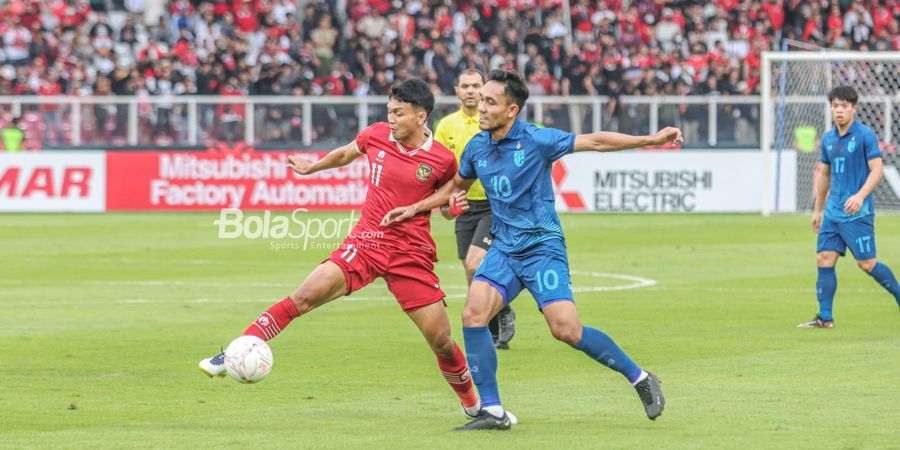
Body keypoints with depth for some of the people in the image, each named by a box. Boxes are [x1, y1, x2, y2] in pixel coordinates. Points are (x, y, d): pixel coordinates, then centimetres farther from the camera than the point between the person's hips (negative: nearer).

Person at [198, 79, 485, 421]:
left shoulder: (442, 160, -7)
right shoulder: (376, 136, 0)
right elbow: (346, 153, 22)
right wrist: (312, 167, 36)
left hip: (412, 256, -1)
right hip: (366, 242, 1)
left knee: (441, 341, 0)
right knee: (306, 296, -18)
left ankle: (472, 403, 27)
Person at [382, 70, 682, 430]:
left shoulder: (536, 140, -12)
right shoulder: (477, 148, 5)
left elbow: (594, 141, -8)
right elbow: (455, 186, 25)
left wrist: (652, 140, -11)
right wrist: (414, 209, 18)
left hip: (542, 247, -5)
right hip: (504, 248, 5)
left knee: (566, 330, -15)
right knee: (473, 313, -15)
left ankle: (640, 379, 4)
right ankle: (492, 411, -9)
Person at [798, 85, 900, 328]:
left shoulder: (865, 135, -8)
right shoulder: (828, 139, 12)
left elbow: (877, 169, -14)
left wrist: (860, 195, -27)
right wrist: (818, 210, 23)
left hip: (857, 212, -6)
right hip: (833, 212, 6)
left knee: (866, 263, -6)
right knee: (824, 259, -1)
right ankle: (825, 318, 2)